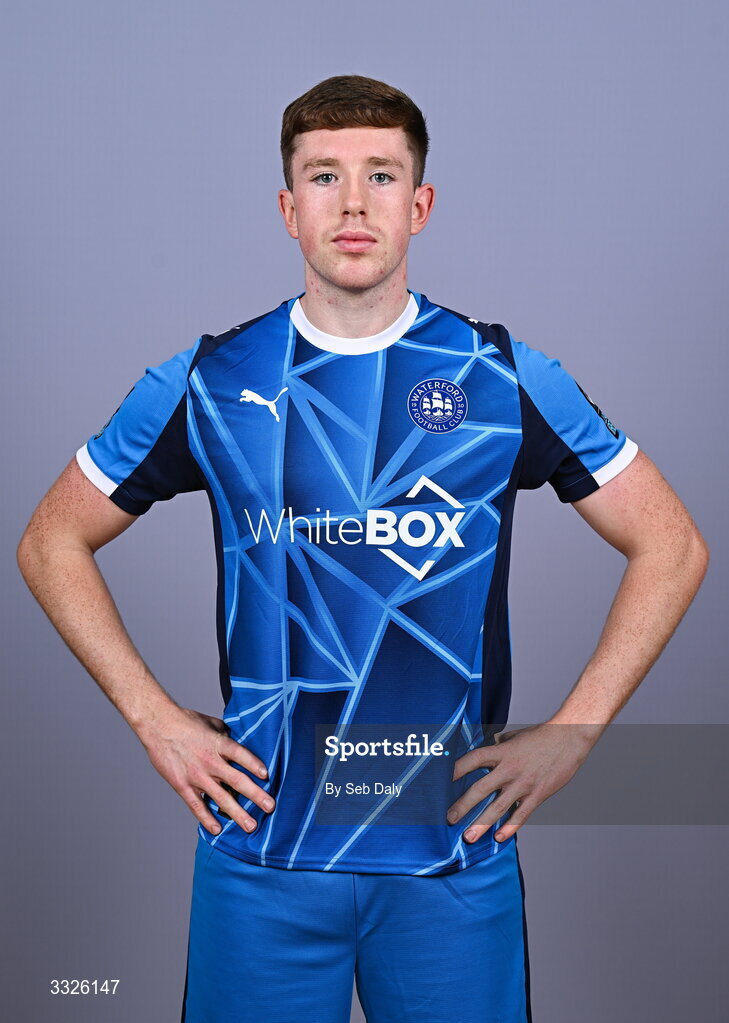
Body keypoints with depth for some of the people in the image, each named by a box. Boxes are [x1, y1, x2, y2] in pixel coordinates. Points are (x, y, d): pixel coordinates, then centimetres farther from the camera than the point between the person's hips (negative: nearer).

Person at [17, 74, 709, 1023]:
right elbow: (52, 542, 10)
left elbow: (672, 545, 5)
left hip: (454, 849, 0)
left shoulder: (504, 378, -1)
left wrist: (570, 733, -1)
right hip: (261, 848, 0)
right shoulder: (209, 383, 0)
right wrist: (155, 719, 1)